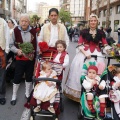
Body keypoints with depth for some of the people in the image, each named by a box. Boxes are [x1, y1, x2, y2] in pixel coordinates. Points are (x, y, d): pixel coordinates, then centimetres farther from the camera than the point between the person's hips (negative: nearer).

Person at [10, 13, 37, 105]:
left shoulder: (33, 31, -2)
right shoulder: (16, 31, -10)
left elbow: (36, 44, 7)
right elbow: (11, 45, -3)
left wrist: (37, 55, 3)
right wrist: (17, 50, -21)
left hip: (31, 58, 3)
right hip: (20, 58, -3)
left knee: (29, 76, 14)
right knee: (17, 77, 3)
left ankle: (27, 94, 32)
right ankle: (14, 96, 20)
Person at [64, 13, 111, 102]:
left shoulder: (101, 33, 5)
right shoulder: (84, 32, 2)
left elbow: (105, 45, -2)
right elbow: (79, 45, -1)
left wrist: (109, 51, -22)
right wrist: (85, 53, -14)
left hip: (97, 54, 1)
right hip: (84, 53, -1)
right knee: (80, 70, -4)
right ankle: (80, 93, 10)